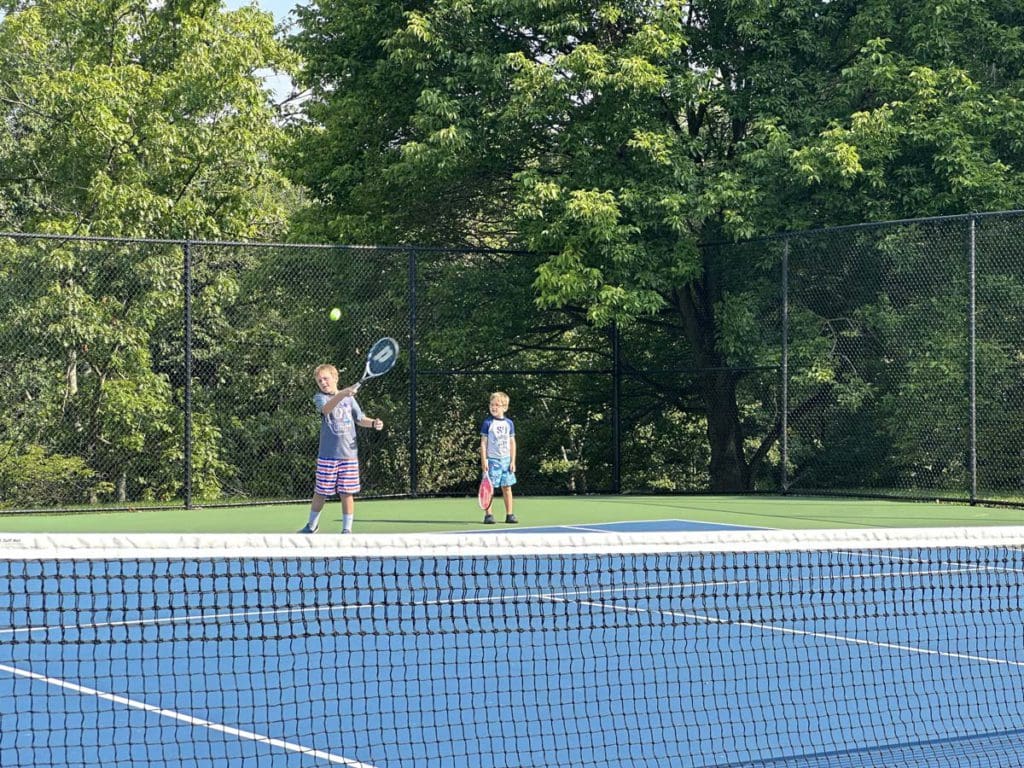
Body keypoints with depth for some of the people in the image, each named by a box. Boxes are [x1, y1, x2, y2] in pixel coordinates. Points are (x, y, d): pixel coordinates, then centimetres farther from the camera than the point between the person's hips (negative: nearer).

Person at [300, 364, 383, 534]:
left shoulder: (349, 398, 9)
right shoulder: (319, 398, -1)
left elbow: (360, 419, 20)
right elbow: (326, 409, -24)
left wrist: (373, 423, -1)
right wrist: (342, 394, -40)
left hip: (349, 454, 2)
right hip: (327, 455, -2)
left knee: (347, 493, 1)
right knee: (321, 493, 5)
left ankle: (347, 529, 9)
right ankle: (312, 525, 23)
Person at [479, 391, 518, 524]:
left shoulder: (509, 423, 7)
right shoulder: (488, 423, -2)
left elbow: (512, 443, 9)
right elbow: (483, 442, -3)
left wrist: (513, 461, 4)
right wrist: (484, 460, -10)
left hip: (506, 460, 3)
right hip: (492, 459, -3)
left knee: (507, 487, 6)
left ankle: (509, 515, 11)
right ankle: (488, 515, -1)